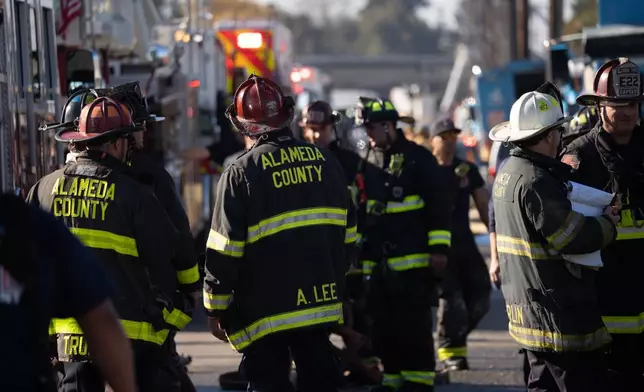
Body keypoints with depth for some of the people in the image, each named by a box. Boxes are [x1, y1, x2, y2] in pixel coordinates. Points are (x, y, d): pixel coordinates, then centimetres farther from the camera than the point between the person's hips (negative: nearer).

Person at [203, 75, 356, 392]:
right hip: (322, 303, 5)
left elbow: (224, 252, -12)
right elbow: (347, 234, 11)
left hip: (265, 311, -5)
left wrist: (215, 308, -2)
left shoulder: (241, 173, -12)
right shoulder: (326, 162, 4)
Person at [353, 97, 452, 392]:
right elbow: (361, 210, 20)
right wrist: (358, 254, 18)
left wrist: (438, 248, -13)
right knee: (383, 326, 9)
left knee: (414, 325, -6)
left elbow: (440, 205, -8)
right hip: (377, 263, 6)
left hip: (413, 261, -6)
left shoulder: (418, 158, -5)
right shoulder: (368, 163, 14)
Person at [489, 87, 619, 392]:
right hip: (560, 316, -10)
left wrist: (597, 216, 7)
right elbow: (572, 238, -21)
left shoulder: (506, 174, 13)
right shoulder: (536, 182, -20)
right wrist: (607, 224, -4)